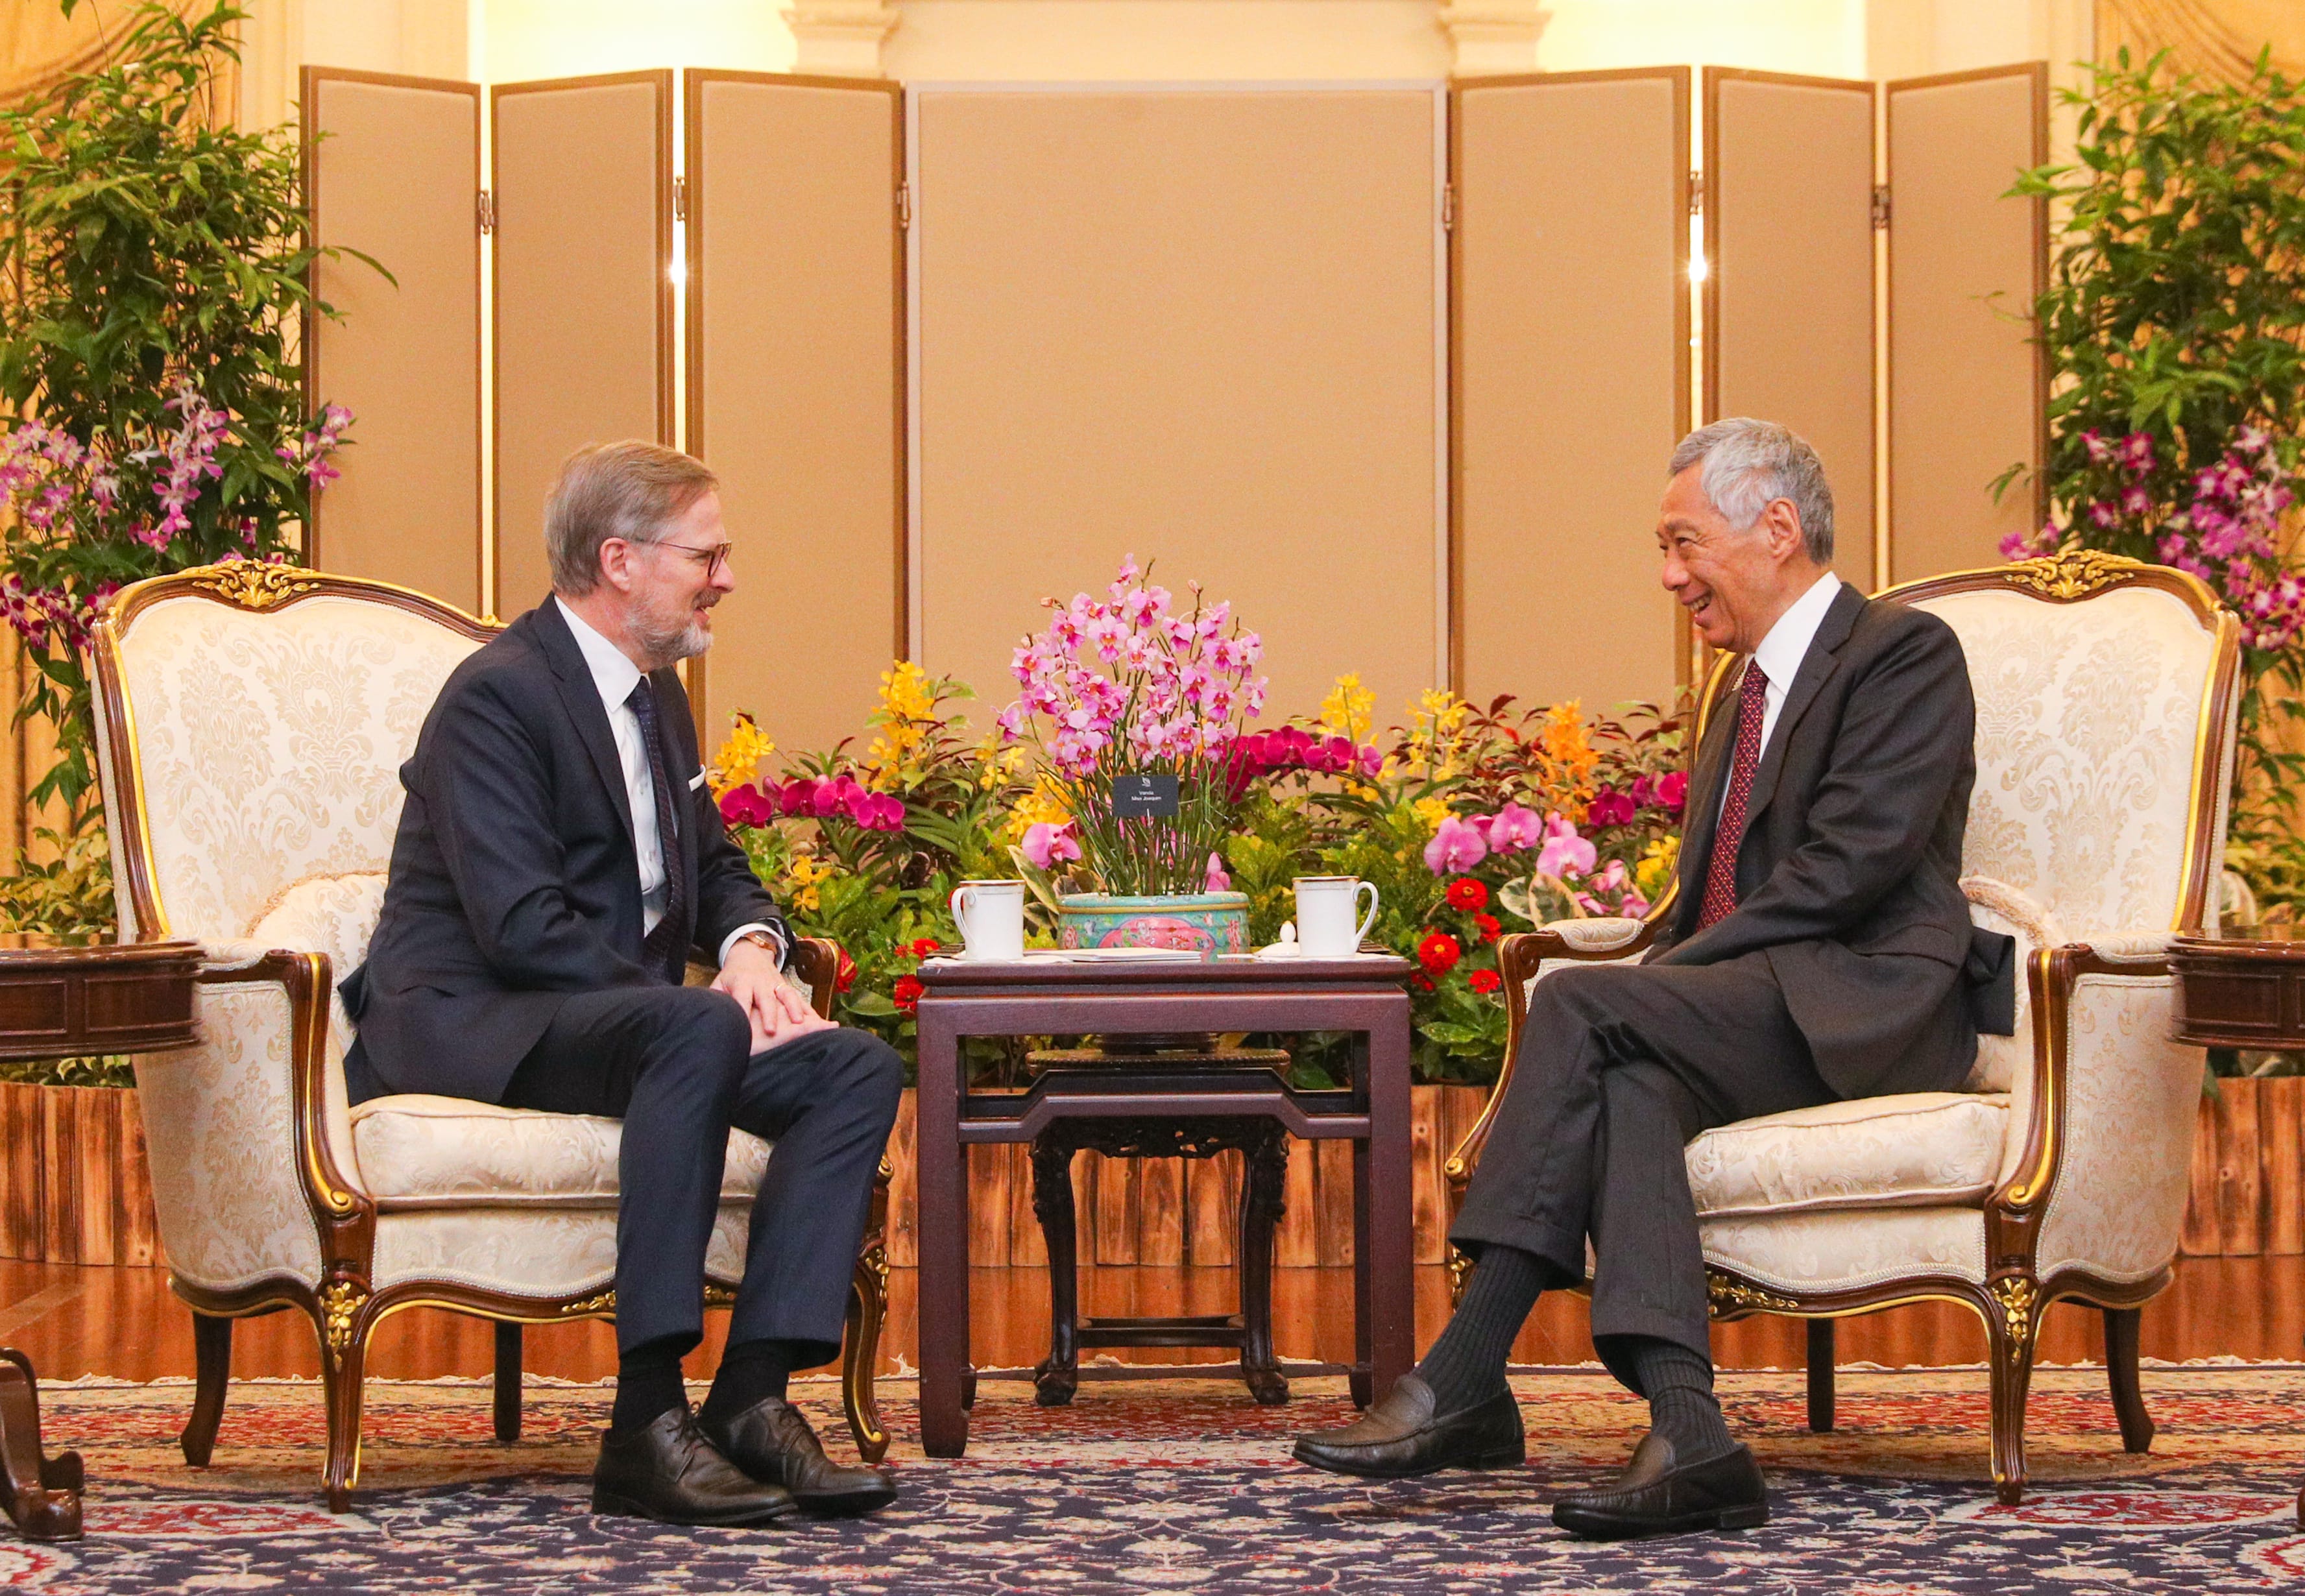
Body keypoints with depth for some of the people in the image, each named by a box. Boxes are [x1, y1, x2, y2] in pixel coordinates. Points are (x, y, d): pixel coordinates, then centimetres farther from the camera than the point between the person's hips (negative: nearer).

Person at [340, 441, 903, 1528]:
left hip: (616, 1017, 9)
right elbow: (522, 927, -22)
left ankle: (754, 1395, -22)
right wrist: (711, 1003, -22)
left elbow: (716, 866, 25)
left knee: (860, 1070, -11)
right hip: (465, 1021, -9)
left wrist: (750, 947, 0)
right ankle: (647, 1420, -39)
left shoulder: (656, 693, 17)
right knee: (699, 1032, -37)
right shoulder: (499, 695, -13)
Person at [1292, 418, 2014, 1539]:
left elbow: (1847, 869, -14)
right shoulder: (1750, 688, 26)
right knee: (1631, 1082, -29)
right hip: (1754, 1006, 7)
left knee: (1577, 1005, -27)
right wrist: (1657, 987, 3)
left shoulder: (1907, 655, -2)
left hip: (1865, 1004, -7)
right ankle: (1684, 1435, -41)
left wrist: (1666, 977, -16)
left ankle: (1463, 1383, -30)